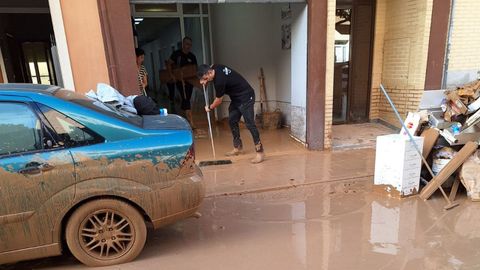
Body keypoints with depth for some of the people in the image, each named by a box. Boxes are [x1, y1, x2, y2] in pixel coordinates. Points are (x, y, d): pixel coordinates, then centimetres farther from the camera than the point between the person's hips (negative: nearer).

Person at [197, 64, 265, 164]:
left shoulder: (219, 80, -28)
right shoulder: (214, 67, -3)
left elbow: (219, 100, -15)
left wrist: (209, 107, 5)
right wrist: (204, 81, 4)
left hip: (246, 97, -10)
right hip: (236, 97, 10)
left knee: (250, 124, -15)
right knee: (232, 120, 10)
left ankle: (260, 152, -14)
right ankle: (238, 147, 19)